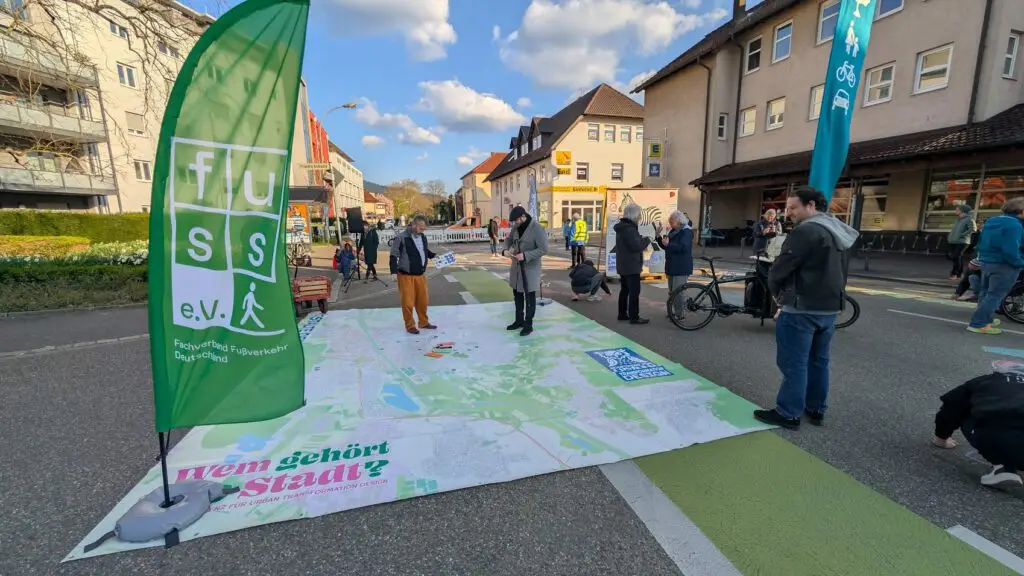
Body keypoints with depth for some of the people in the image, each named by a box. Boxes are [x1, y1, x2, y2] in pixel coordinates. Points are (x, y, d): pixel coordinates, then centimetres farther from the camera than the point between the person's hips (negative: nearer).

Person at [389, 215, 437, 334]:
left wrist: (434, 255, 3)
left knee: (423, 300, 14)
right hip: (406, 276, -6)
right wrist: (394, 272, -19)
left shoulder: (423, 237, 6)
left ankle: (424, 322, 31)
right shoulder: (401, 237, -13)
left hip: (420, 275, 6)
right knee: (408, 302, 1)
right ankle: (410, 326, 18)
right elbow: (394, 255, -11)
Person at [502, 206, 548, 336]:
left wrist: (525, 255, -27)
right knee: (517, 294, 17)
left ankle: (528, 325, 16)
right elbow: (508, 240, 14)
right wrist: (505, 250, -8)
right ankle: (519, 321, 33)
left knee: (529, 297, 3)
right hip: (516, 266, 7)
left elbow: (543, 249, -21)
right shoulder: (516, 227, 1)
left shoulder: (537, 229, -20)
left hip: (530, 267, -7)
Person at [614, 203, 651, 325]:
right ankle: (634, 317, -1)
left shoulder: (622, 227, 13)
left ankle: (622, 314, 21)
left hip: (623, 265, 10)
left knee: (625, 289, 14)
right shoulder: (629, 229, -20)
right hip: (631, 266, -10)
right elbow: (636, 246, -23)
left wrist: (642, 241, 9)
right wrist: (647, 240, -8)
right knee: (634, 291, -5)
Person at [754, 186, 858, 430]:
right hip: (830, 307, 10)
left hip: (801, 308, -9)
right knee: (818, 361, 17)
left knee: (794, 363, -1)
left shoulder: (806, 230, -18)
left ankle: (788, 413, 8)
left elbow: (781, 267, -16)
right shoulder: (841, 233, 14)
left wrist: (776, 291, 1)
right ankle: (816, 409, 28)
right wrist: (832, 296, 20)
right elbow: (841, 271, 19)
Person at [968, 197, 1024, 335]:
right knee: (995, 295, -4)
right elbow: (1010, 251, -24)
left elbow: (980, 242, 16)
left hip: (986, 262, 9)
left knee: (985, 292, 18)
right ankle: (978, 324, -6)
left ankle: (986, 319, 31)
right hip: (1004, 265, -9)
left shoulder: (991, 221, 9)